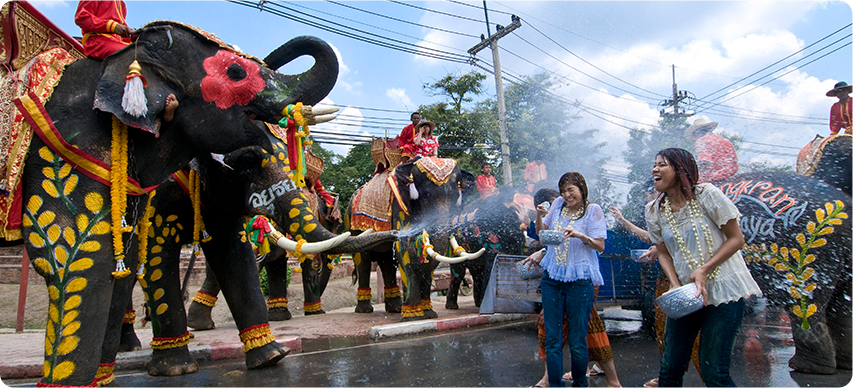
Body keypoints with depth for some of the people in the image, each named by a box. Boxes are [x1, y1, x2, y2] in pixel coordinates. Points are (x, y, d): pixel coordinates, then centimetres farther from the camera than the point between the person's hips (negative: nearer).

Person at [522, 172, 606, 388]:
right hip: (552, 277, 4)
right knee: (552, 338, 5)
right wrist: (539, 216, 3)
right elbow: (541, 233, 22)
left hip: (579, 280, -4)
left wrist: (580, 235, -18)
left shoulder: (593, 210, 0)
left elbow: (600, 246, -2)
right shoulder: (558, 205, 11)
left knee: (577, 341, 3)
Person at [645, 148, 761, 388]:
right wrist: (675, 285, -7)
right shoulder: (654, 211, 3)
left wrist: (704, 270, -16)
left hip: (723, 289, -4)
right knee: (669, 368, 4)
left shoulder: (706, 194, -9)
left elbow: (736, 238, -6)